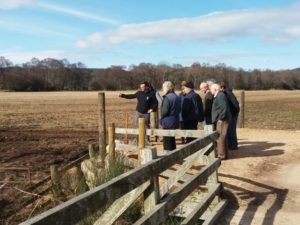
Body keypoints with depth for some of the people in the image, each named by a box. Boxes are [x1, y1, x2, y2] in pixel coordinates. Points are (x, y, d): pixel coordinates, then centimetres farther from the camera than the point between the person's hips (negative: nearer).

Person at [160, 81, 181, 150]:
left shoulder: (167, 97, -18)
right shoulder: (176, 97, 9)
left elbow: (164, 111, -20)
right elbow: (179, 109, 15)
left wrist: (162, 118, -3)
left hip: (168, 123, -8)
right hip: (175, 122, 8)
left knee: (167, 140, 0)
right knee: (172, 140, 19)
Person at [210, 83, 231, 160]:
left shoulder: (220, 96, -15)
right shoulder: (218, 96, 16)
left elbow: (224, 108, -23)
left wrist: (221, 118, -20)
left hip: (221, 120, -11)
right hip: (220, 119, 11)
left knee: (220, 137, -6)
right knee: (222, 137, 17)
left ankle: (221, 154, 0)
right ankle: (224, 153, 27)